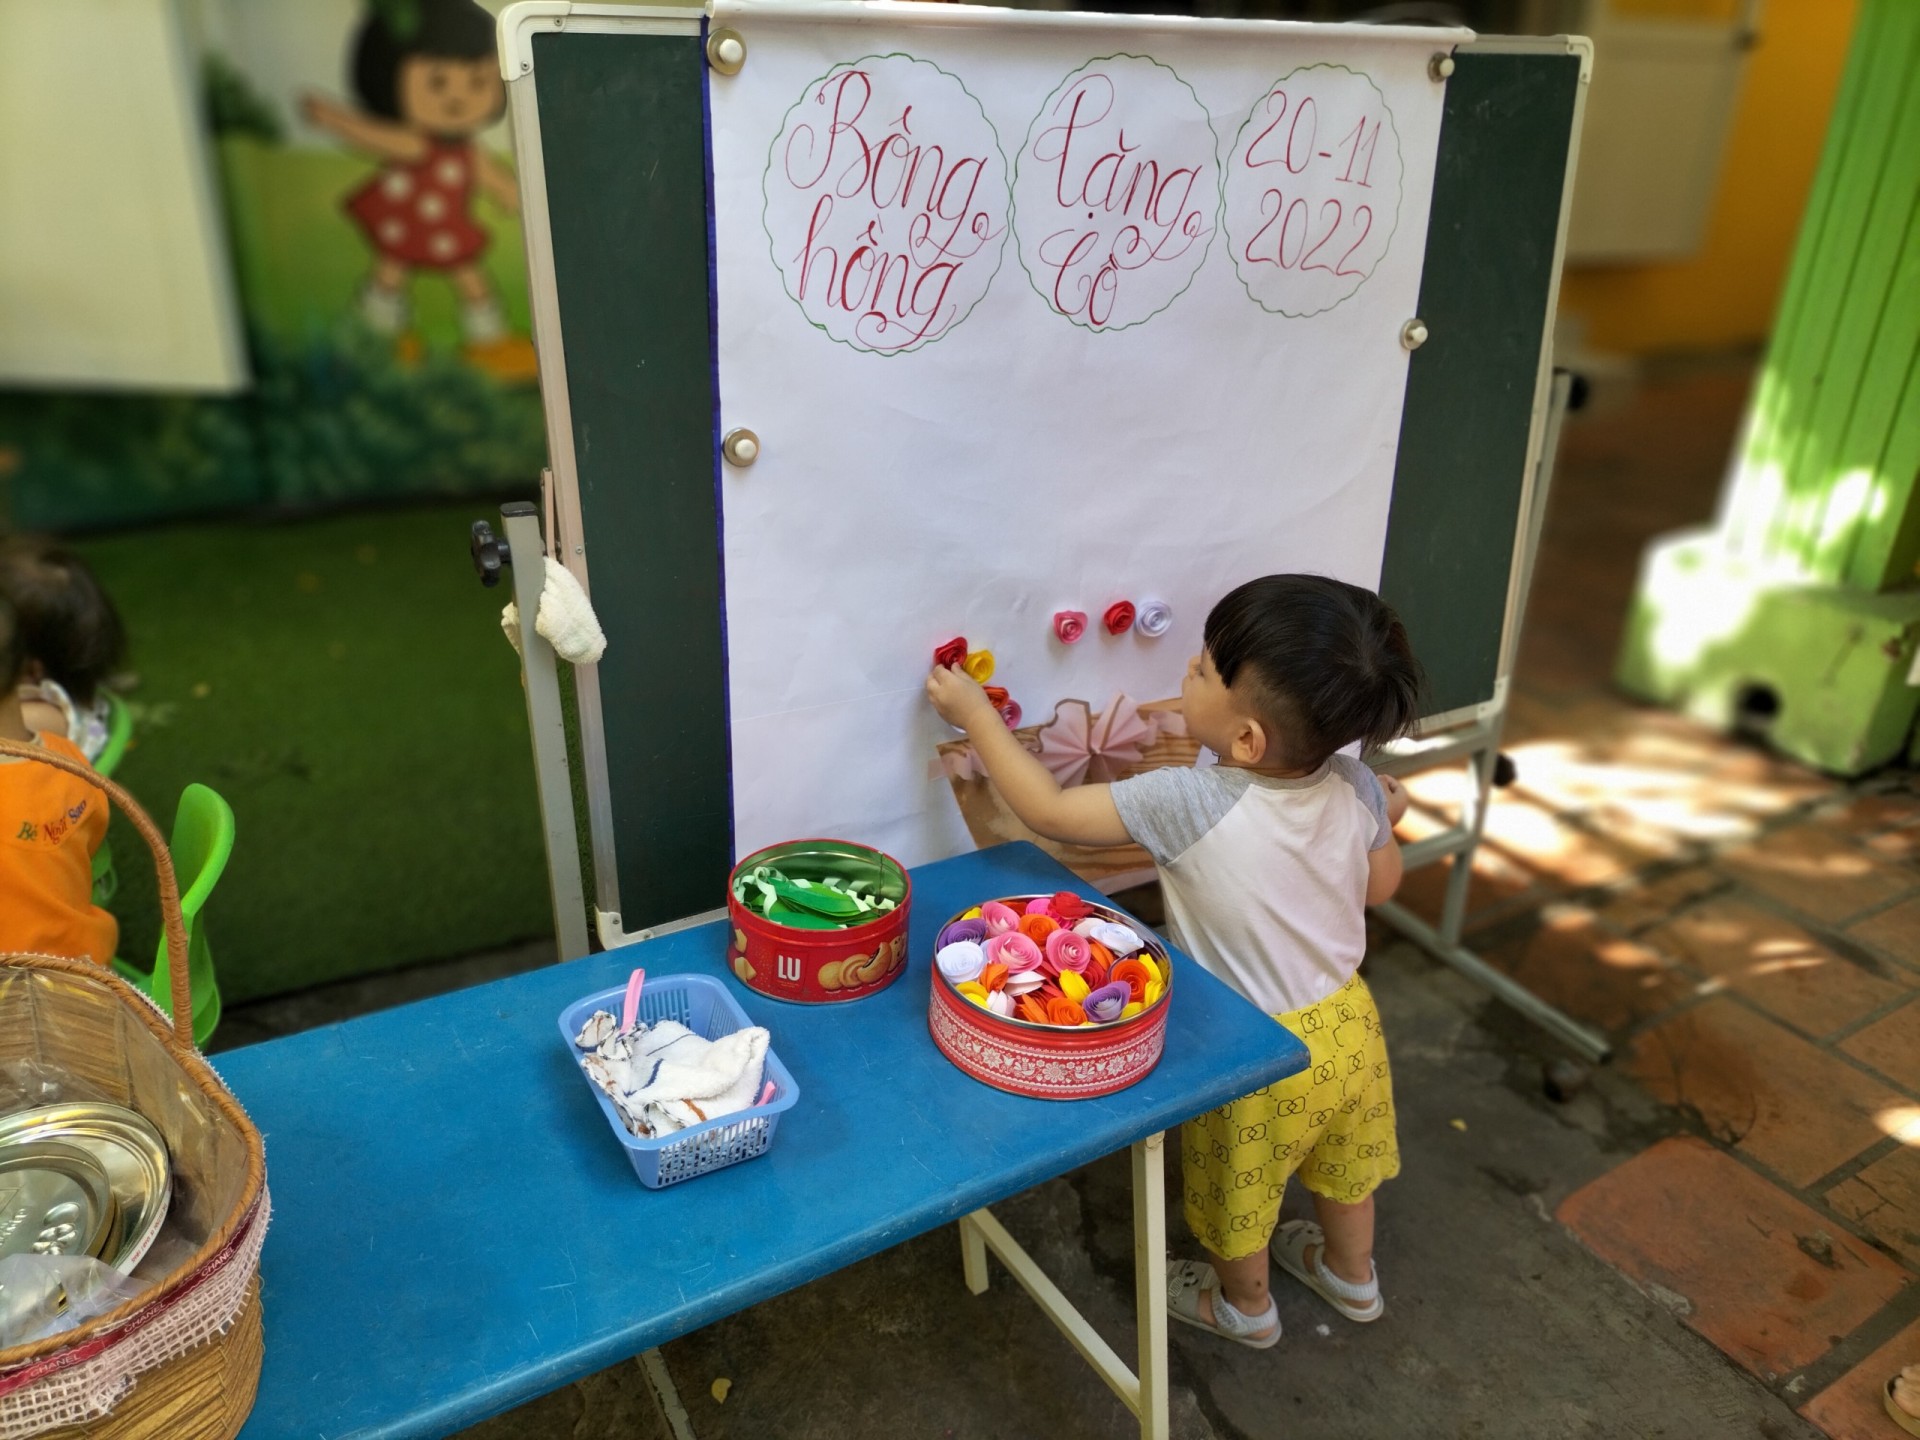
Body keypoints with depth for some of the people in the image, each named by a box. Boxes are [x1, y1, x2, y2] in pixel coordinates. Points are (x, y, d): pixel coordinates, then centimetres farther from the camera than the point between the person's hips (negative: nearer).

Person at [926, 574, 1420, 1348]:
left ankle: (1244, 1305, 51)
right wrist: (1384, 820, 18)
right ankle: (1351, 1274, 58)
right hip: (1348, 1023, 6)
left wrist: (975, 713, -16)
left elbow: (1048, 810, -26)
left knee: (1239, 1191, 24)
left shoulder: (1187, 806, -35)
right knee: (1341, 1164, 32)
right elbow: (1379, 885, -1)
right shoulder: (1353, 786, -18)